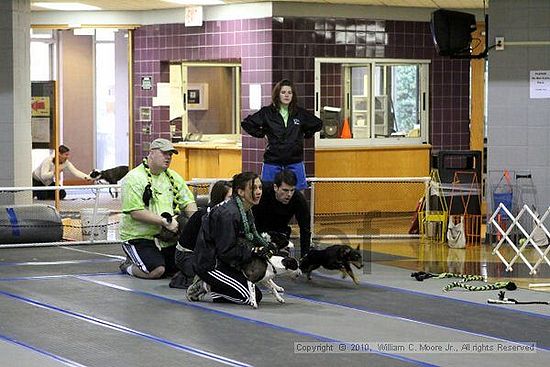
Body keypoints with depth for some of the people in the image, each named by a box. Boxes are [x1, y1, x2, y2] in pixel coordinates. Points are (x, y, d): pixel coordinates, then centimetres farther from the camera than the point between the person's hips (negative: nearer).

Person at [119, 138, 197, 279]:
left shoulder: (173, 177, 12)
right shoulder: (134, 179, -10)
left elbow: (188, 203, 13)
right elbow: (136, 213, -18)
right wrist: (165, 221, -22)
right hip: (139, 237, -7)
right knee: (155, 271, -27)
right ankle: (130, 266, 6)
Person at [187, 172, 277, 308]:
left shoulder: (246, 211, 6)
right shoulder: (228, 214, -25)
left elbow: (252, 237, 17)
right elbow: (226, 252, -24)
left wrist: (266, 246, -3)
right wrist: (254, 251, -20)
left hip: (224, 263, 10)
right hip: (210, 265, -10)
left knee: (257, 295, 13)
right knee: (249, 296, -15)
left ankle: (207, 285, 13)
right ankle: (201, 293, -4)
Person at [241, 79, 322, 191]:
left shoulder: (300, 113, 6)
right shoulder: (267, 113, 0)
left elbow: (318, 124, 20)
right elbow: (246, 123, 3)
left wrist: (306, 135, 11)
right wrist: (262, 134, 1)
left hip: (295, 163, 1)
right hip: (272, 163, -1)